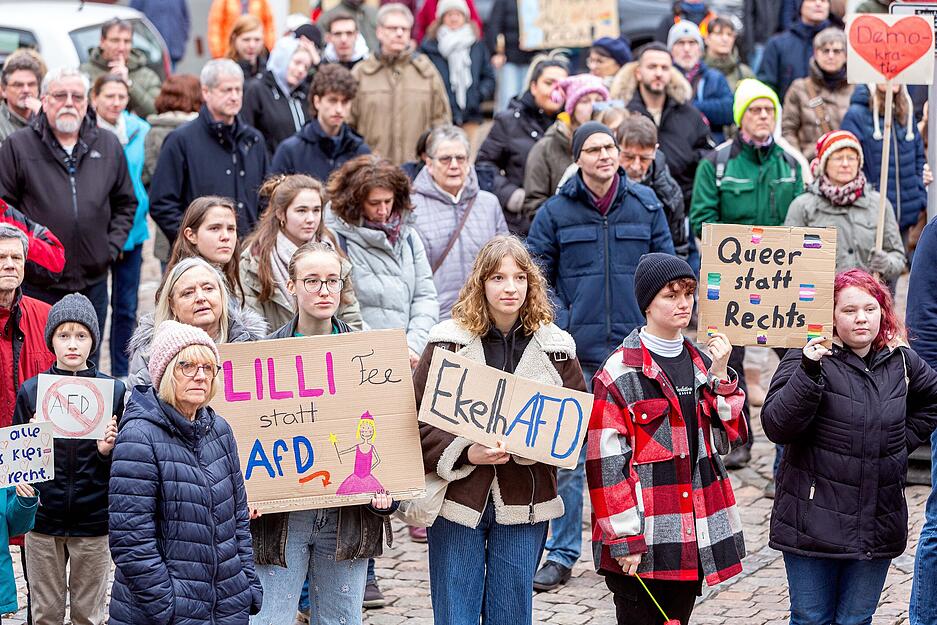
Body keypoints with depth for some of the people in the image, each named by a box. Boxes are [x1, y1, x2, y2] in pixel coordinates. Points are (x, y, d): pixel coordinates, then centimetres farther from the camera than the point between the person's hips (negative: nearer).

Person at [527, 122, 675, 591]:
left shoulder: (645, 205, 5)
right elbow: (537, 274, 4)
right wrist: (558, 324, -9)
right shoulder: (556, 212, 1)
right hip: (577, 353, -1)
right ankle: (561, 555, 7)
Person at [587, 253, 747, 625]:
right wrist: (623, 539, -15)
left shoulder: (702, 363, 13)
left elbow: (727, 438, 10)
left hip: (692, 537, 6)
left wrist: (720, 378, -3)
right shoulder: (622, 372, -8)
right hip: (641, 542, -6)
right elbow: (606, 461, -11)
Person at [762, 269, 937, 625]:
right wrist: (809, 372, -30)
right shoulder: (806, 360, -9)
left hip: (877, 526, 4)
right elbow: (776, 426, -19)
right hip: (814, 524, -4)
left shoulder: (901, 362, 6)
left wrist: (903, 440, 12)